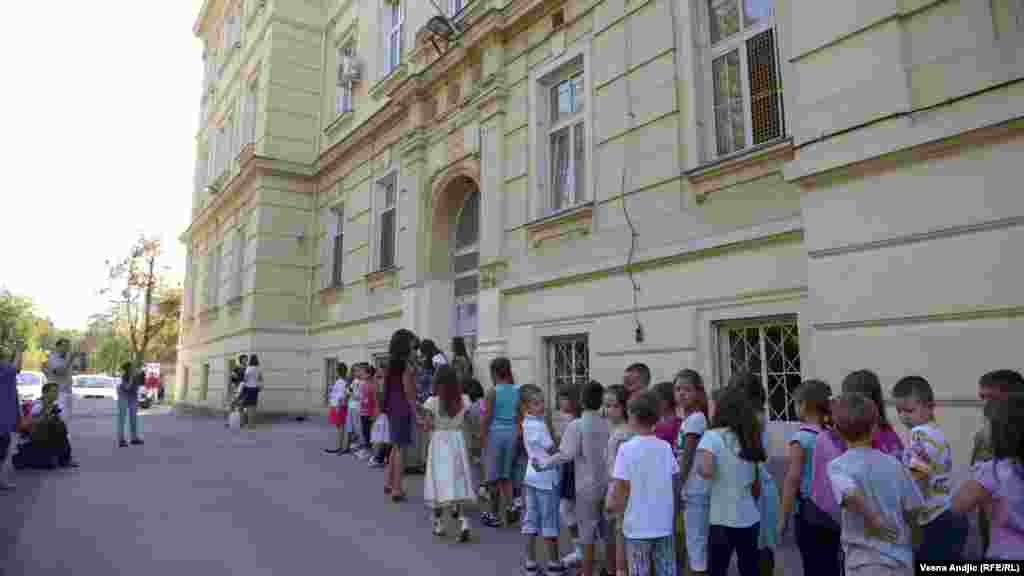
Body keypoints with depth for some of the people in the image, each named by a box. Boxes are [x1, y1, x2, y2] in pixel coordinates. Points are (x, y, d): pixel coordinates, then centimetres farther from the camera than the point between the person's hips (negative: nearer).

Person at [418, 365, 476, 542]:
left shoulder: (432, 401, -10)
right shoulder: (464, 400, -2)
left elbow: (427, 427, -9)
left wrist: (419, 420, 9)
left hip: (439, 443, -2)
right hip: (458, 442, 2)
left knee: (440, 483, 9)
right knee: (458, 483, 9)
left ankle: (439, 524, 20)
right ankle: (463, 521, -6)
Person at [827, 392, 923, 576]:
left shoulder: (838, 465, -12)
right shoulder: (893, 463, 0)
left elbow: (850, 494, -31)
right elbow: (914, 508, 3)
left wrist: (873, 519, -15)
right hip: (902, 561, 5)